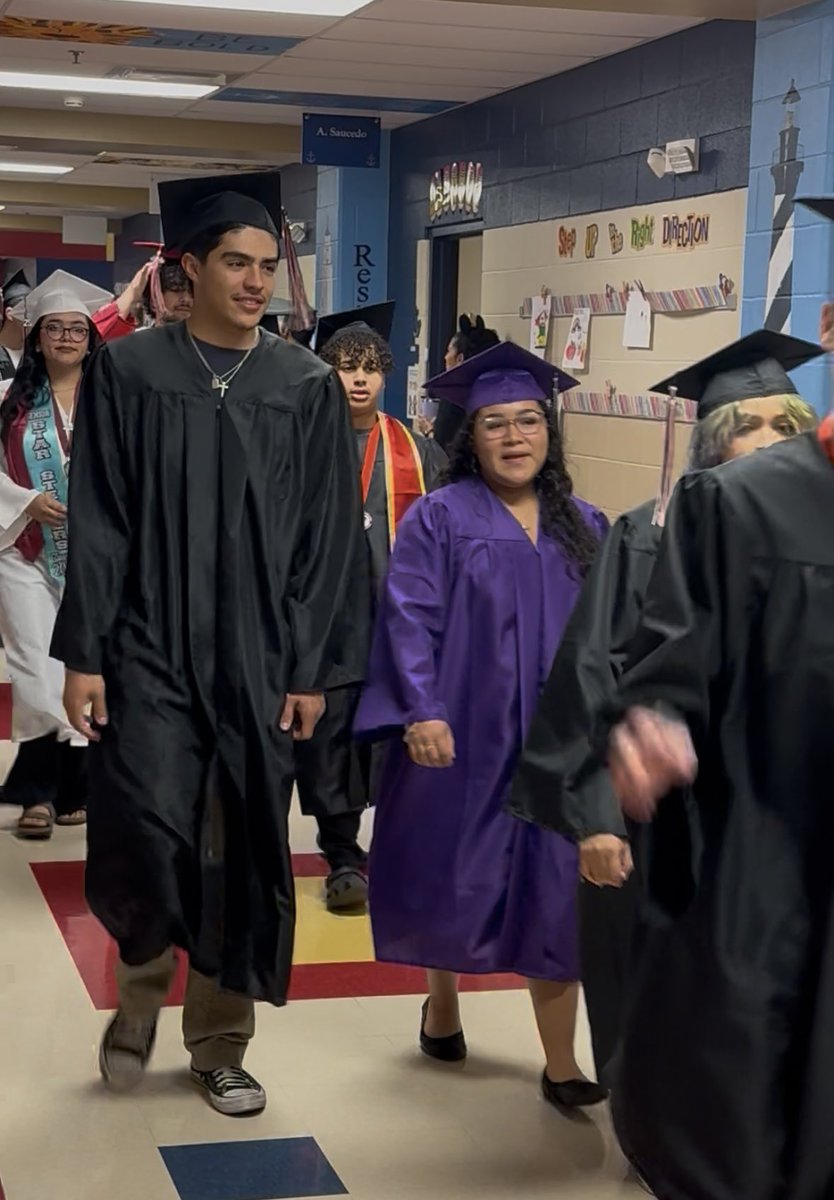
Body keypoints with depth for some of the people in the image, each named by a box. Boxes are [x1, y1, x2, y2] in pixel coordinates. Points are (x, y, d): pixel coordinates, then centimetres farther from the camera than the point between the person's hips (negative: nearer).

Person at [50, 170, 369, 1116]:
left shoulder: (307, 387, 3)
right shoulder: (129, 371, 0)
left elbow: (328, 537, 2)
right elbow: (97, 522, -2)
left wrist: (313, 669, -2)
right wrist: (83, 654, -6)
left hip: (260, 660, 2)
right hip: (149, 650, -1)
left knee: (243, 859, 6)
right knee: (145, 838, -10)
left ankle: (220, 1044, 23)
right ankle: (140, 988, 21)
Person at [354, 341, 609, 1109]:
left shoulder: (584, 527, 11)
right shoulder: (440, 518, -2)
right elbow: (410, 619, -9)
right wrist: (420, 712, -20)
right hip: (462, 737, -2)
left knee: (552, 895, 1)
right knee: (453, 880, 10)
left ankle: (562, 1063, 6)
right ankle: (442, 1004, 35)